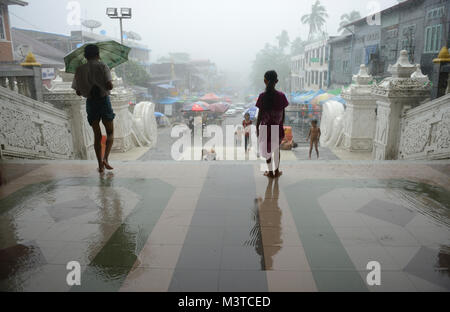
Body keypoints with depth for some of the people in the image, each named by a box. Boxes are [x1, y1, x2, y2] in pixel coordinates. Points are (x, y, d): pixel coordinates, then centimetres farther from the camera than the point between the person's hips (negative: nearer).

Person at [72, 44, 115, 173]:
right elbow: (109, 85, -18)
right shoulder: (102, 66, -5)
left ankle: (100, 165, 9)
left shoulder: (80, 69, 6)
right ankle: (105, 158, -8)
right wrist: (109, 86, 4)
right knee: (110, 132, 11)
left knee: (97, 135, 10)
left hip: (90, 103, 3)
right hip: (104, 100, -3)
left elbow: (78, 92, 7)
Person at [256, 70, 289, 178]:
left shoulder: (262, 96, -14)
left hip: (266, 127, -2)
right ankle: (276, 171, 26)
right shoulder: (281, 96, -8)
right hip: (278, 127, 2)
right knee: (277, 149, 19)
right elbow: (283, 114, -2)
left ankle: (270, 172, 23)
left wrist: (257, 127, 1)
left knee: (267, 149, 15)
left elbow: (260, 114, -10)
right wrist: (281, 125, 12)